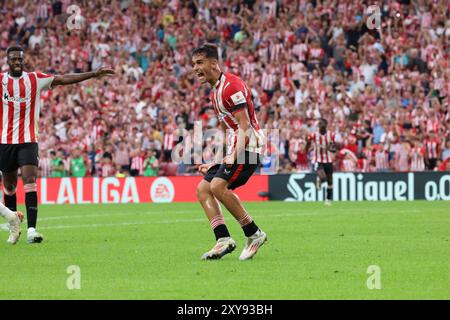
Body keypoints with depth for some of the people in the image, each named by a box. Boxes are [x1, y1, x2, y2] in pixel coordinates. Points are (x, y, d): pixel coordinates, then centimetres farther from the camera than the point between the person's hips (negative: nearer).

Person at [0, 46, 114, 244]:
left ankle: (31, 229, -22)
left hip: (28, 141, -1)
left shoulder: (35, 79, 2)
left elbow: (64, 79, -1)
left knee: (30, 181, -15)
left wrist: (93, 74, -8)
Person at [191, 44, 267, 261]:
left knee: (218, 186, -23)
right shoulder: (215, 92, 18)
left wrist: (235, 156, -30)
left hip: (248, 146, -10)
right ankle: (223, 240, -7)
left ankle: (254, 234, -14)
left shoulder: (231, 85, -13)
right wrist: (215, 163, 21)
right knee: (203, 188, 1)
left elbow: (244, 125, -20)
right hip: (234, 148, 10)